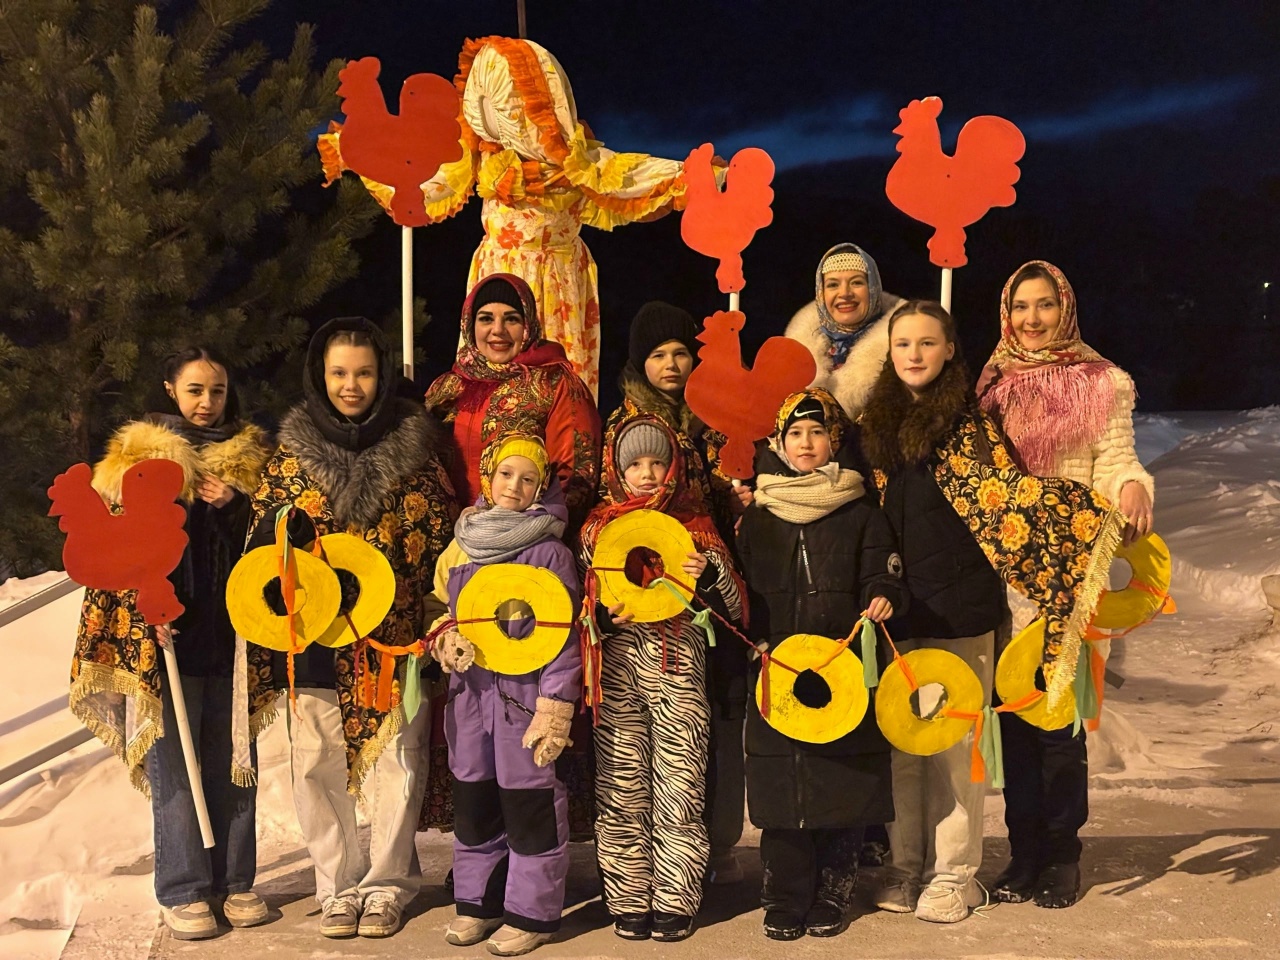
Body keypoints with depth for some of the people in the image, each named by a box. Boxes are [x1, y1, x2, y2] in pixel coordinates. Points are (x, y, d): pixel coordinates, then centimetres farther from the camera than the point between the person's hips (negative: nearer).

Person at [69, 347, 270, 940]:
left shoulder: (249, 456, 12)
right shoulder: (138, 456, 3)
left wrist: (233, 500, -9)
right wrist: (149, 612, -13)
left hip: (233, 632, 3)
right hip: (168, 634, -2)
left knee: (234, 760, 7)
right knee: (174, 762, 1)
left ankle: (235, 880, 17)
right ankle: (183, 891, 9)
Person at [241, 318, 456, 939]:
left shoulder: (414, 446, 3)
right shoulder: (292, 452, 5)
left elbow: (442, 538, 3)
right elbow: (263, 540, 9)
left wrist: (441, 618, -3)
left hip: (397, 636, -1)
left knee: (396, 761, 5)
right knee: (317, 764, 4)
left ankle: (386, 885, 21)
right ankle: (339, 885, 20)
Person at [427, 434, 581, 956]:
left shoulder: (549, 551, -6)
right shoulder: (461, 547, 11)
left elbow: (561, 634, -10)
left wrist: (555, 702, -15)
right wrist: (448, 636, 2)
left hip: (523, 687, -6)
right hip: (470, 687, 6)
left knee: (528, 796, 0)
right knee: (472, 795, 13)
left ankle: (531, 911, 11)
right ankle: (478, 901, 27)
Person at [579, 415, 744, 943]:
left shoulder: (697, 528, 8)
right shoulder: (598, 528, 10)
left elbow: (734, 611, 8)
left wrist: (710, 575, -11)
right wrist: (605, 616, -7)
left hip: (680, 673, -1)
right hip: (617, 670, 1)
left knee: (679, 788, -4)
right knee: (622, 789, 0)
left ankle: (674, 903, 7)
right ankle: (629, 902, 11)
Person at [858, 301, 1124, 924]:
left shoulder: (966, 420, -2)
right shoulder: (879, 421, 11)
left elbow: (1006, 489, -10)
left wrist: (1098, 510, -21)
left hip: (954, 605, -4)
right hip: (895, 606, 4)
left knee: (951, 738, 1)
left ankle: (953, 872, 13)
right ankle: (905, 865, 19)